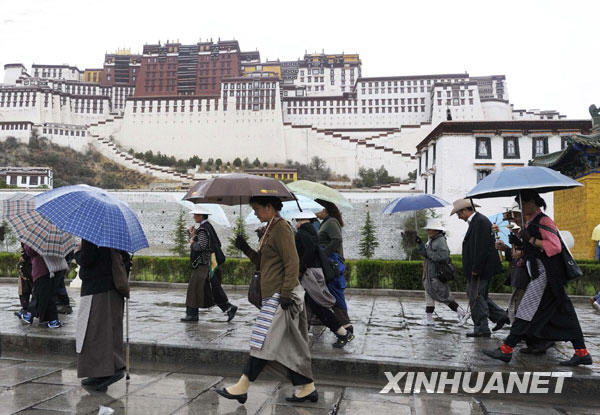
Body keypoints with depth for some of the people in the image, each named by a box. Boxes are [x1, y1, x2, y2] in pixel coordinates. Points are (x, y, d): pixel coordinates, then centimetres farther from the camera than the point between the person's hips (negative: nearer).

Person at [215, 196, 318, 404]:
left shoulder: (281, 228, -12)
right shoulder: (271, 229, 18)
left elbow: (292, 263, -18)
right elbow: (263, 263, 22)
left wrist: (286, 293, -21)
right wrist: (246, 249, 7)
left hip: (280, 295, -10)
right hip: (273, 295, 10)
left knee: (263, 342, -4)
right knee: (291, 344, 12)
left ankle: (242, 388, 4)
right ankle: (308, 389, 18)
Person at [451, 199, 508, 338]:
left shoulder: (480, 222, -17)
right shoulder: (476, 221, 16)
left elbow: (481, 248, -23)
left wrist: (476, 269, -21)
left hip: (481, 269, -11)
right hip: (478, 269, 11)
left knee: (476, 297, -3)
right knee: (474, 294, 16)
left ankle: (482, 329, 6)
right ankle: (500, 315, 20)